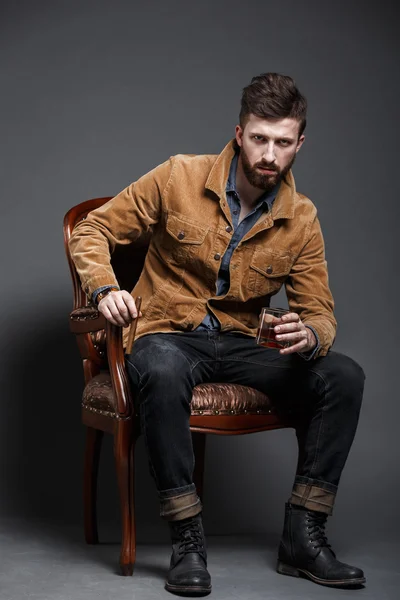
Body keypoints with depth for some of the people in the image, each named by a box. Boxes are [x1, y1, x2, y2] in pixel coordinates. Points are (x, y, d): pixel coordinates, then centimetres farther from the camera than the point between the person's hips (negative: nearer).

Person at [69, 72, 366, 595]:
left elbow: (320, 313, 3)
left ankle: (302, 537, -12)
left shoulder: (302, 220, 1)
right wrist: (105, 289, -22)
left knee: (344, 376, -20)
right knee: (161, 372, -41)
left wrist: (309, 336, -24)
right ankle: (188, 541, -28)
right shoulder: (179, 178, -7)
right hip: (168, 335, -3)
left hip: (243, 343, 4)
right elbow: (92, 229, -1)